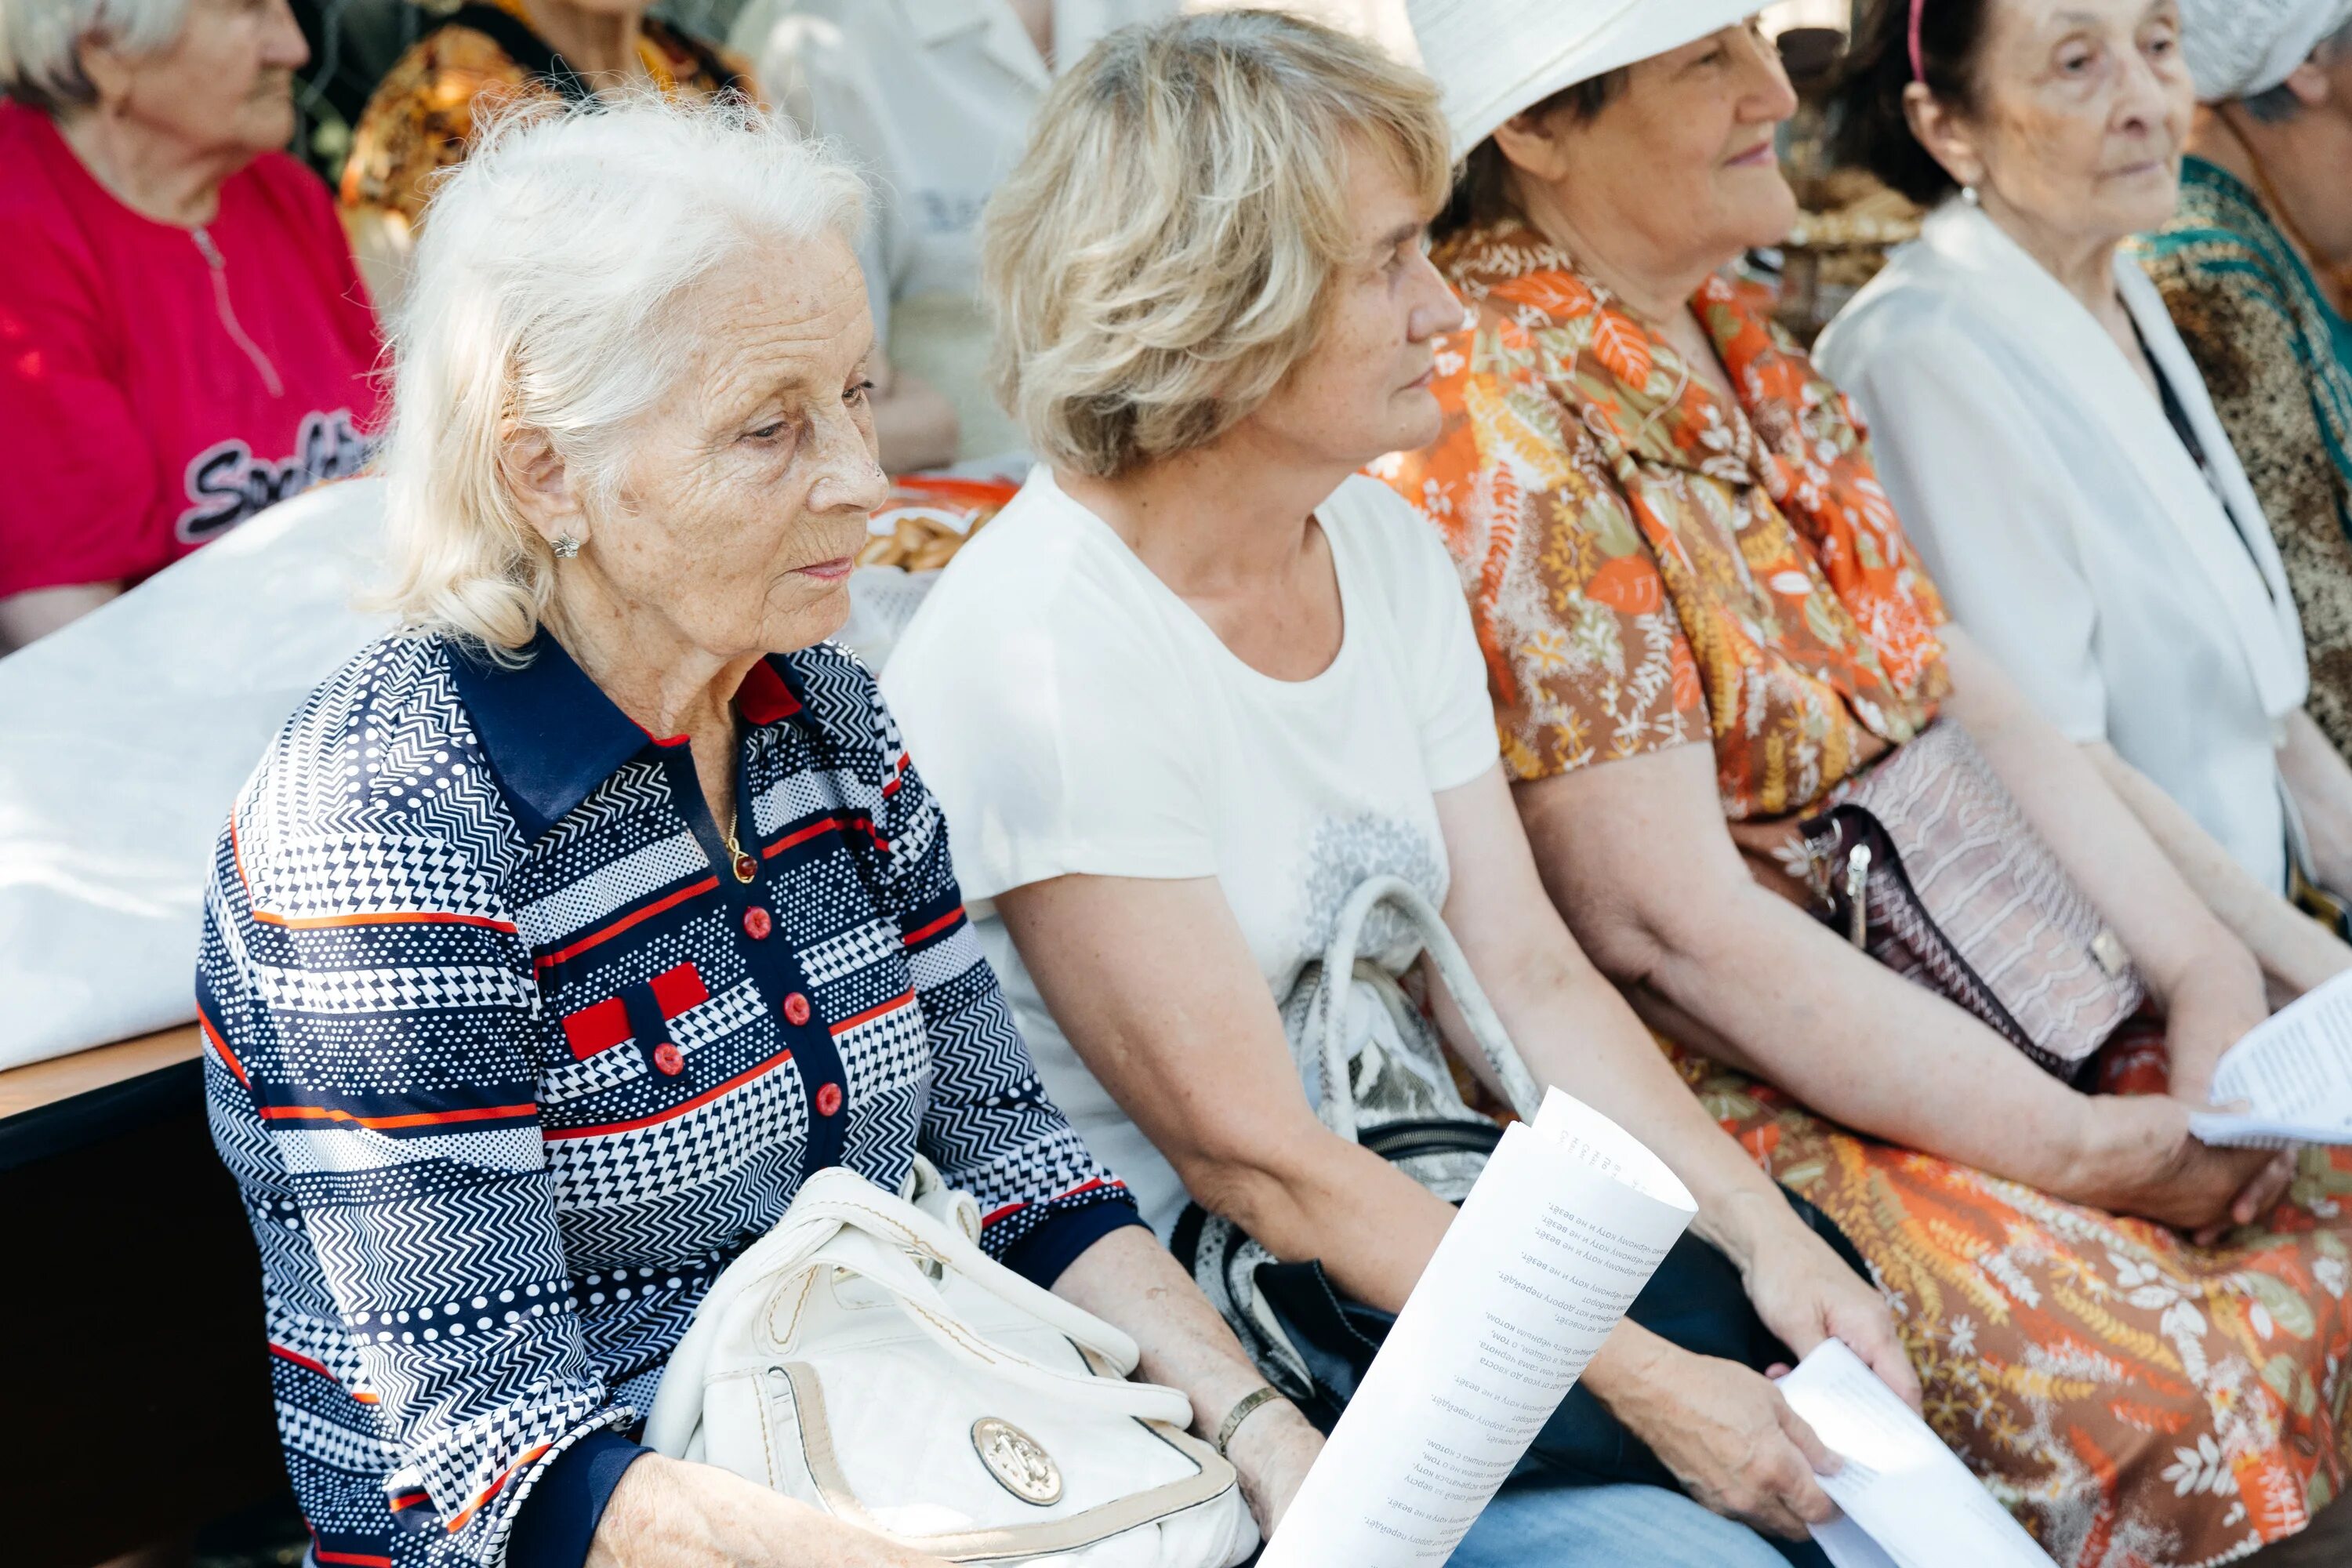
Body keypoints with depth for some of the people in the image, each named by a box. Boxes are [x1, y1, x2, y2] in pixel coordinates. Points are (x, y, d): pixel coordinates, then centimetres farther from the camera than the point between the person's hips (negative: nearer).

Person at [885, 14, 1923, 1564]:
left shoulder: (1390, 550, 4)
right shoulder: (1042, 651, -21)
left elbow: (1533, 975, 4)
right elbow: (1242, 1151, -21)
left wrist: (1766, 1234, -9)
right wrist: (1644, 1388, -22)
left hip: (1418, 1231, 7)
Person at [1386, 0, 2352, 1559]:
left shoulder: (1736, 347, 11)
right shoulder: (1495, 440, -17)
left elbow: (1978, 703, 10)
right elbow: (1669, 923, -21)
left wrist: (2213, 975, -4)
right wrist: (2097, 1151, -19)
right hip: (1725, 1088, -9)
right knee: (2159, 1385, -25)